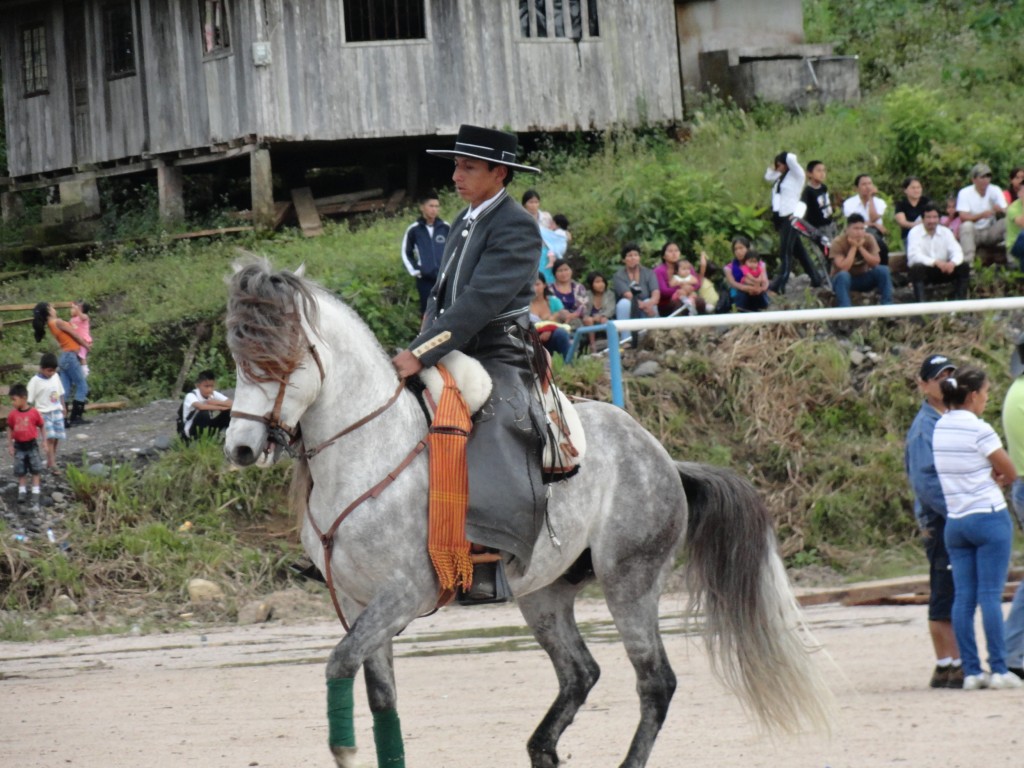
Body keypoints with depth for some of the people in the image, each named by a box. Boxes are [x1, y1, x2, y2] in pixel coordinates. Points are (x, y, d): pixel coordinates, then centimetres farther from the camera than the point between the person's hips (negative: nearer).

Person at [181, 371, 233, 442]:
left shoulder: (214, 394, -5)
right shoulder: (191, 396, -21)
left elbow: (232, 404, -15)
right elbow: (200, 407, -43)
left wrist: (216, 402, -27)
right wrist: (220, 407, -36)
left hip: (208, 428, 5)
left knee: (228, 411, -13)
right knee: (204, 413, -34)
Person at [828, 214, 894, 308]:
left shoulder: (869, 239, -10)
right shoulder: (838, 242, -21)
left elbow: (875, 263, -18)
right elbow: (843, 268, -30)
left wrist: (860, 247, -26)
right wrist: (853, 247, -29)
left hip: (863, 279, 3)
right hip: (845, 279, -3)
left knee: (883, 270, -22)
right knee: (843, 275, -38)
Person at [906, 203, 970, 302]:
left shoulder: (945, 232, 1)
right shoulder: (915, 232, -12)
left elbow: (957, 252, -8)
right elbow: (914, 256, -25)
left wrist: (953, 262, -33)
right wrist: (935, 262, -39)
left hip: (942, 270, 4)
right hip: (924, 270, -4)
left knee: (964, 267, -18)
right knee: (917, 268, -38)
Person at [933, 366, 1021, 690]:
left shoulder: (939, 429, 7)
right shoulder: (979, 431, -13)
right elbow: (1011, 474, -5)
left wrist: (986, 478, 5)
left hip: (955, 521, 6)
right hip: (989, 517, -6)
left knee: (963, 597, 4)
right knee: (990, 595, -5)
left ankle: (971, 671, 3)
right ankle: (999, 669, -5)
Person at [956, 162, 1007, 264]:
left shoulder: (995, 190, -1)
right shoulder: (964, 193, -10)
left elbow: (1006, 212, -5)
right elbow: (963, 217, -20)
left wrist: (1000, 210, -30)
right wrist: (982, 215, -35)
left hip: (990, 232, 3)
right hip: (973, 233, -3)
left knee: (1007, 222, -23)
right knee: (966, 225, -34)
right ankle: (968, 263, -43)